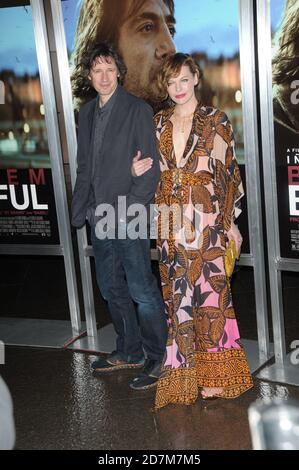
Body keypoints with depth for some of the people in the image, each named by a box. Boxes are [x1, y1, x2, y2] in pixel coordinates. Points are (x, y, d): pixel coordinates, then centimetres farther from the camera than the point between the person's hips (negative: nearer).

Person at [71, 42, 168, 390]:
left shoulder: (137, 110, -6)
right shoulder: (87, 113, 13)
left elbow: (150, 167, -10)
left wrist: (129, 208, -16)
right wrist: (81, 208, 9)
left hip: (129, 217, -7)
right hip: (99, 217, 7)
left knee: (141, 290, -4)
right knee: (112, 289, 15)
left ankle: (157, 358, 11)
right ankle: (129, 352, 29)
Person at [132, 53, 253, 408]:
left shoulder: (215, 122, 1)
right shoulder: (158, 123, 12)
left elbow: (229, 173, 0)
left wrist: (230, 221, -4)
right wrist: (138, 170, -2)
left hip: (207, 222, -3)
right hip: (170, 224, 4)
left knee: (210, 288, -3)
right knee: (177, 294, 6)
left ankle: (214, 374, 10)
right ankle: (184, 373, 18)